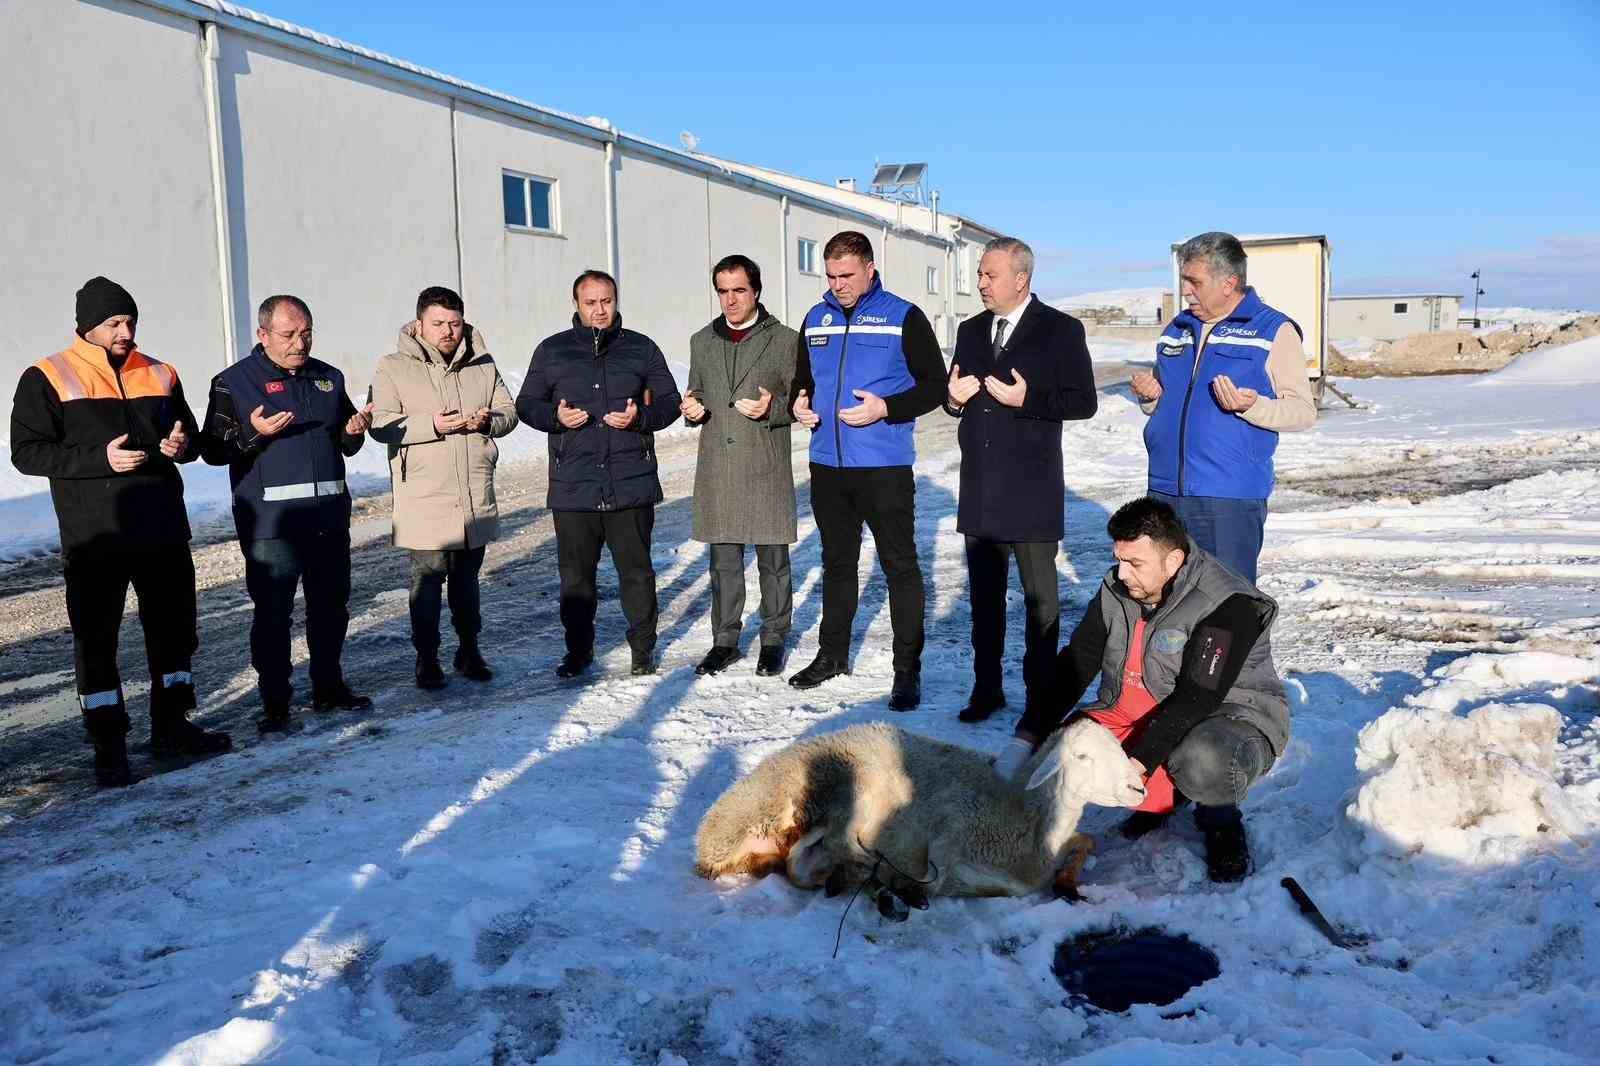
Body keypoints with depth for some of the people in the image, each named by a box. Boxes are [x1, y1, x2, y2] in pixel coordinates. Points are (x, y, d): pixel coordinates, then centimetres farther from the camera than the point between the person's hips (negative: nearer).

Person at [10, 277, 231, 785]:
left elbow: (191, 431, 21)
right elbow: (27, 451, -7)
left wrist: (181, 443, -4)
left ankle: (172, 725, 27)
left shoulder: (159, 375, 11)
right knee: (96, 640, 0)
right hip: (95, 537, -4)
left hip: (162, 529, 5)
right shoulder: (47, 378, -2)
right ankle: (108, 744, 11)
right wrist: (100, 458, -19)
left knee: (175, 628, 12)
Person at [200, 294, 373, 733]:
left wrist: (355, 431, 0)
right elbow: (213, 450, -5)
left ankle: (329, 688, 28)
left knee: (331, 607, 14)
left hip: (329, 515, 5)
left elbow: (346, 445, 23)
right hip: (271, 521, -5)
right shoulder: (234, 382, -1)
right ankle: (275, 703, 8)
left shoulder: (328, 378, 13)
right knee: (273, 615, -2)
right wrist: (255, 433, -21)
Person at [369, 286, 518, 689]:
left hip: (475, 497, 4)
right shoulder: (394, 368, -3)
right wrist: (431, 425, -22)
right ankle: (426, 657, 14)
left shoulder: (482, 365, 9)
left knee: (467, 578, 15)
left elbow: (509, 411, 14)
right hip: (424, 500, -3)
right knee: (428, 578, 0)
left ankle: (469, 649, 28)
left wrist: (487, 421, -9)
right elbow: (381, 425, -10)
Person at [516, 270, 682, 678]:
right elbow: (527, 404, 12)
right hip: (573, 488, 1)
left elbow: (670, 402, 11)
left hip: (631, 485, 0)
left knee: (636, 571, 6)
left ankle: (643, 647, 20)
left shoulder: (642, 348, 8)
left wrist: (640, 416, -9)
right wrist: (556, 416, -9)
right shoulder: (551, 350, 9)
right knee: (576, 575, 7)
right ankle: (578, 649, 21)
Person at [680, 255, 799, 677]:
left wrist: (771, 409, -17)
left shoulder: (784, 340, 0)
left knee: (773, 562, 5)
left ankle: (773, 640, 17)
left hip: (767, 471, -3)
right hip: (716, 471, 4)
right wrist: (691, 409, -1)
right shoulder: (702, 341, 13)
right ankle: (725, 641, 20)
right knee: (723, 563, 9)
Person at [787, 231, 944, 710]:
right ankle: (832, 653, 30)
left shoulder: (903, 317, -5)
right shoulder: (816, 319, 11)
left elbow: (935, 385, -5)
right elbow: (803, 378, 22)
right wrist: (798, 404, -1)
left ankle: (907, 669, 7)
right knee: (837, 562, 16)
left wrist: (886, 409, -19)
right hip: (828, 465, 5)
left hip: (885, 467, -5)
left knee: (900, 566, -1)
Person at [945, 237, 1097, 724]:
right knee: (983, 592, 12)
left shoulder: (1060, 330, -5)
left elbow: (1083, 401, -8)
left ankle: (1041, 694, 14)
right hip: (979, 487, 6)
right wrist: (954, 396, -2)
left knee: (1039, 594, 4)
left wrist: (1026, 399, -19)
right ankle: (986, 687, 23)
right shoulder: (971, 330, 13)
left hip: (1032, 488, -5)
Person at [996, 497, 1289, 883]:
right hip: (1134, 714, 6)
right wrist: (1024, 741, -14)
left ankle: (1220, 820, -4)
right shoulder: (1116, 593, -4)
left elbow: (1196, 700, -29)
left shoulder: (1228, 606, -23)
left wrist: (1137, 764, -35)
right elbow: (1072, 667, -4)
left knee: (1204, 763, -40)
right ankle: (1165, 794, 5)